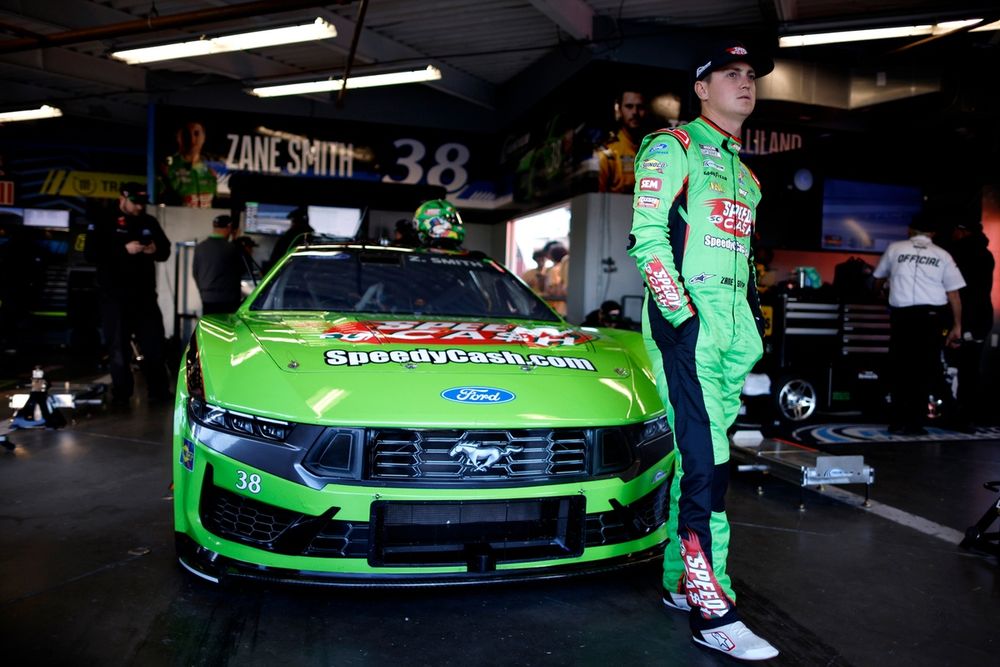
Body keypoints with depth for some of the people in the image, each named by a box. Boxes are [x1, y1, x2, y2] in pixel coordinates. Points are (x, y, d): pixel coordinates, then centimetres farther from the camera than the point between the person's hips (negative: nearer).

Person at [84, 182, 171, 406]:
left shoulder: (149, 222, 12)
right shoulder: (104, 223, -1)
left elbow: (165, 251, 16)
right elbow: (91, 254, -12)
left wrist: (155, 249, -8)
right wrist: (124, 250, -23)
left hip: (145, 295, 3)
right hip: (115, 297, -3)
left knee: (154, 345, 5)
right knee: (119, 348, 1)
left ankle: (158, 390, 16)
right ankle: (121, 394, 10)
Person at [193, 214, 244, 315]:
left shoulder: (199, 247, 4)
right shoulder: (232, 248, -12)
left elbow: (195, 273, 12)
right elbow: (241, 270, 3)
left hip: (207, 299, 5)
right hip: (228, 299, -5)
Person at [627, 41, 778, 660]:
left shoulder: (745, 173, 26)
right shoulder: (672, 146, 1)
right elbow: (648, 235, -11)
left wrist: (757, 324, 18)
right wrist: (682, 318, -17)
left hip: (735, 322, 8)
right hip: (686, 318, -8)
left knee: (702, 454, 9)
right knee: (704, 458, -12)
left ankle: (680, 581, 19)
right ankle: (713, 610, -7)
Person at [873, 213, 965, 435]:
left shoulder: (895, 248, 10)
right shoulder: (942, 255, 8)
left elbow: (878, 279, 25)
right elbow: (953, 293, 5)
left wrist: (877, 294, 47)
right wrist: (957, 326, 11)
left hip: (902, 315, 0)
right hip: (931, 315, 0)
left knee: (899, 368, 8)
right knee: (924, 369, 7)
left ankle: (898, 422, 9)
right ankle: (914, 423, 7)